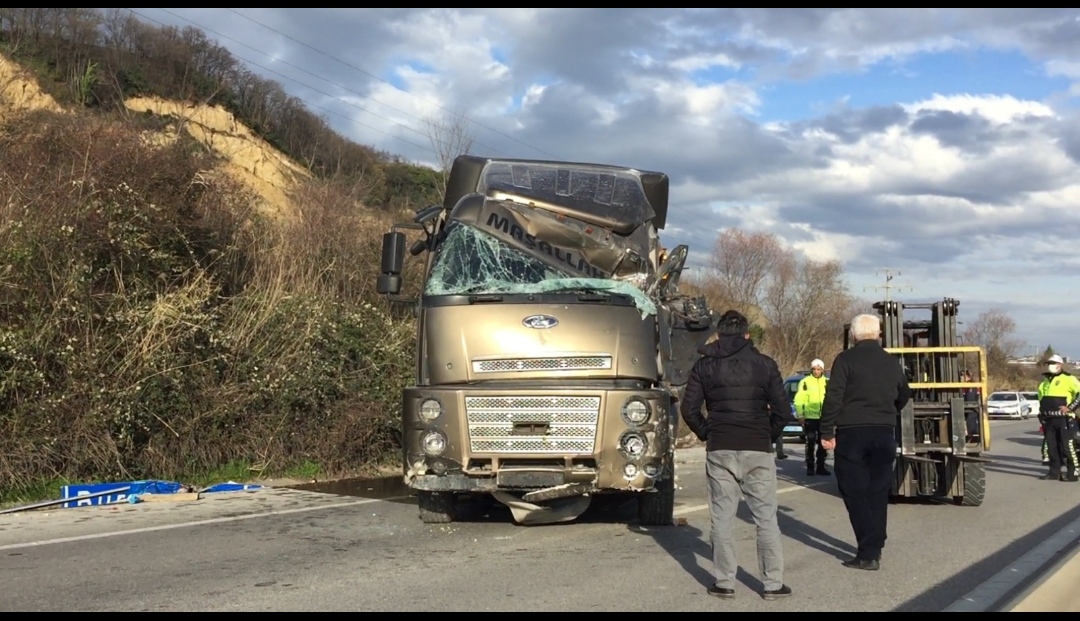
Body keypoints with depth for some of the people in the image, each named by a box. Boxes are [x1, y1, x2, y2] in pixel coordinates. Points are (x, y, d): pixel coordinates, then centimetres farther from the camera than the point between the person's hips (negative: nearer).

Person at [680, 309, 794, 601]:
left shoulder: (704, 365, 4)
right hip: (758, 450, 0)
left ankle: (724, 582, 8)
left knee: (722, 518, 7)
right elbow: (782, 411, -3)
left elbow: (689, 409, -1)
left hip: (719, 451, 1)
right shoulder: (764, 364, 2)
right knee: (766, 518, 7)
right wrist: (768, 435, 12)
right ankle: (773, 583, 9)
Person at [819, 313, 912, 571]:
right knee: (878, 492, 12)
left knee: (854, 492, -1)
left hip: (851, 433, -4)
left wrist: (827, 432, -7)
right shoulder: (891, 362, 10)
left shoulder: (846, 359, -5)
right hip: (884, 433, 4)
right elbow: (904, 396, 22)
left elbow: (833, 398, -12)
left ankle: (868, 553, -8)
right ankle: (874, 549, 16)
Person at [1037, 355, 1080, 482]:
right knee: (1051, 446, 8)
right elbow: (1041, 400, 31)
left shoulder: (1068, 379, -7)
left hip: (1064, 419, -8)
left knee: (1067, 446, -7)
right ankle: (1054, 472, 14)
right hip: (1049, 420, 8)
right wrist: (1042, 414, 23)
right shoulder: (1044, 383, 19)